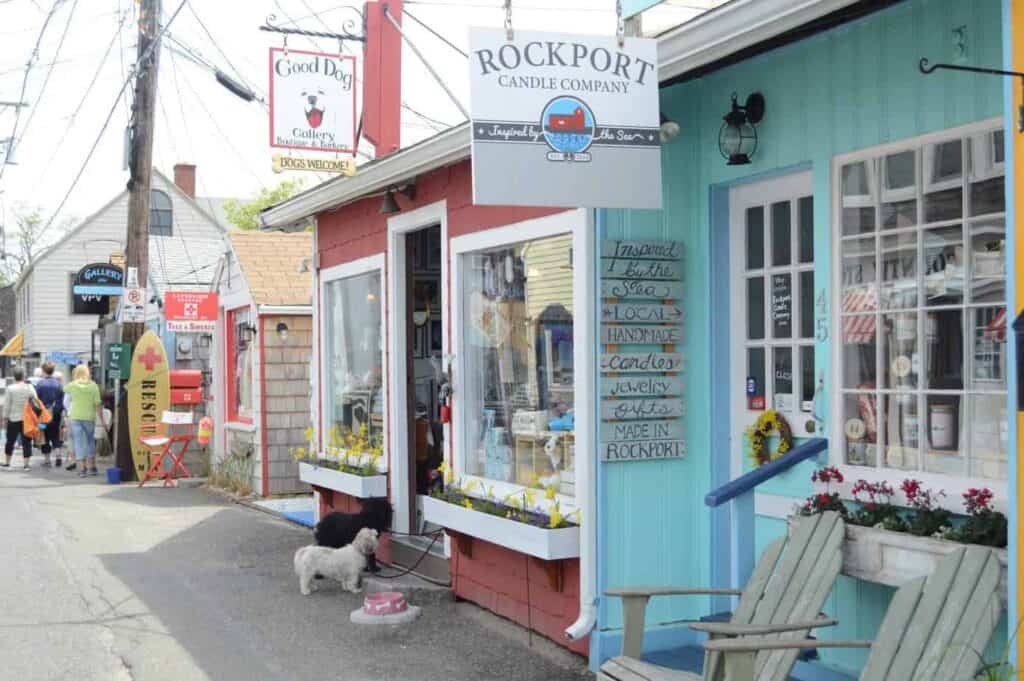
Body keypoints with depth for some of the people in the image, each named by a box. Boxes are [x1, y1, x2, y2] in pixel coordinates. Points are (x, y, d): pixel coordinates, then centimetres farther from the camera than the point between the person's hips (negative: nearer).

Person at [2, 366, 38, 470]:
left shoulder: (10, 388, -7)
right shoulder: (30, 387, -4)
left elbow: (6, 405, -4)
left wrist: (5, 417, 6)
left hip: (13, 419, -1)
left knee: (10, 441, 11)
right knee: (26, 442, 6)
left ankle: (7, 463, 19)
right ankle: (26, 464, 6)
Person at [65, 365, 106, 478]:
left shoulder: (72, 385, -5)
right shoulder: (93, 386, -5)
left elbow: (65, 389, 19)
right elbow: (98, 404, -6)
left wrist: (73, 379, 20)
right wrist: (101, 420, -1)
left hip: (76, 417, -1)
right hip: (89, 417, 1)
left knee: (79, 442, 2)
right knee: (90, 441, 16)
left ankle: (83, 467, -5)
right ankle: (91, 467, 19)